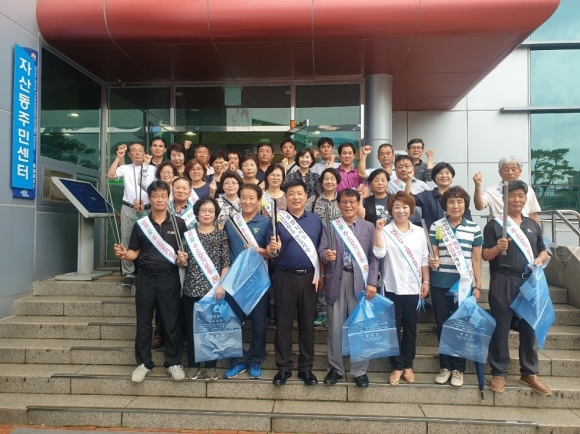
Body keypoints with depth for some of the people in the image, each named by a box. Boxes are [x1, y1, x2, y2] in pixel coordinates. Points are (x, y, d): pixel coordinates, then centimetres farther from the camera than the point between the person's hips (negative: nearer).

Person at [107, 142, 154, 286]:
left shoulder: (152, 170, 5)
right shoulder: (125, 168, 4)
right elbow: (110, 175, -13)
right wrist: (119, 157, -9)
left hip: (147, 210, 0)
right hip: (128, 209, 0)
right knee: (127, 241, 3)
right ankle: (128, 273, 12)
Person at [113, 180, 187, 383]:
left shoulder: (179, 223, 1)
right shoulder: (140, 224, 5)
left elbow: (185, 251, 5)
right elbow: (135, 252, 9)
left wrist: (183, 260, -16)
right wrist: (124, 254, -12)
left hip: (169, 277, -1)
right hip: (146, 277, 2)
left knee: (171, 321, 5)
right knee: (143, 322, 10)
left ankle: (174, 362, 20)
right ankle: (144, 363, 24)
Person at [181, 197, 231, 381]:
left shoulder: (221, 234, 3)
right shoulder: (189, 234, 8)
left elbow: (226, 262, -2)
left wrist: (221, 284, -11)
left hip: (214, 287, -2)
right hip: (192, 288, 2)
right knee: (192, 327, 7)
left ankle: (211, 365, 19)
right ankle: (193, 364, 22)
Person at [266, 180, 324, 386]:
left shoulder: (315, 220, 6)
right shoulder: (277, 220, -2)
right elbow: (271, 254, -4)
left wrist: (321, 274, 2)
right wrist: (273, 249, -26)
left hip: (309, 277, 2)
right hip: (284, 277, -2)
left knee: (307, 323, 9)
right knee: (283, 323, 5)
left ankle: (306, 368, 21)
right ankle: (284, 367, 18)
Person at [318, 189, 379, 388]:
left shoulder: (369, 227, 6)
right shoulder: (330, 227, 7)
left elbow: (374, 257, 2)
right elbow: (321, 251, 2)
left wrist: (372, 282, -6)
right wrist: (326, 255, -21)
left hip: (360, 281, 0)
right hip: (336, 280, 1)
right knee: (335, 326, 8)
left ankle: (359, 370, 21)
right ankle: (335, 368, 24)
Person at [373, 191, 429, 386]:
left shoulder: (419, 232, 6)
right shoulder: (386, 231, -5)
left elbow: (424, 259, 9)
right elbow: (379, 253, -19)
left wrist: (426, 281, 3)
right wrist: (378, 230, -23)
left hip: (413, 288, 3)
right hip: (392, 287, -2)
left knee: (410, 328, 12)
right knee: (393, 328, 6)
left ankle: (408, 365, 27)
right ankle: (397, 367, 20)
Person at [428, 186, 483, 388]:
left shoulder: (474, 228, 3)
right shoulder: (436, 226, 1)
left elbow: (476, 258, 5)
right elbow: (433, 255, 1)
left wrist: (478, 286, 3)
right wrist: (432, 262, -22)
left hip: (464, 284, 0)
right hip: (440, 284, 0)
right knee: (442, 325, 7)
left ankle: (458, 368, 20)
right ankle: (445, 366, 22)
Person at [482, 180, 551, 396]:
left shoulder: (532, 225, 13)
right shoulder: (494, 224, -1)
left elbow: (544, 252, 18)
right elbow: (485, 255, -4)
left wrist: (540, 260, -4)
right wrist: (498, 247, -24)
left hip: (529, 282, 4)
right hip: (503, 283, -4)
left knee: (529, 328, 11)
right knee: (501, 328, 2)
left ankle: (529, 372, 25)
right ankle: (499, 373, 13)